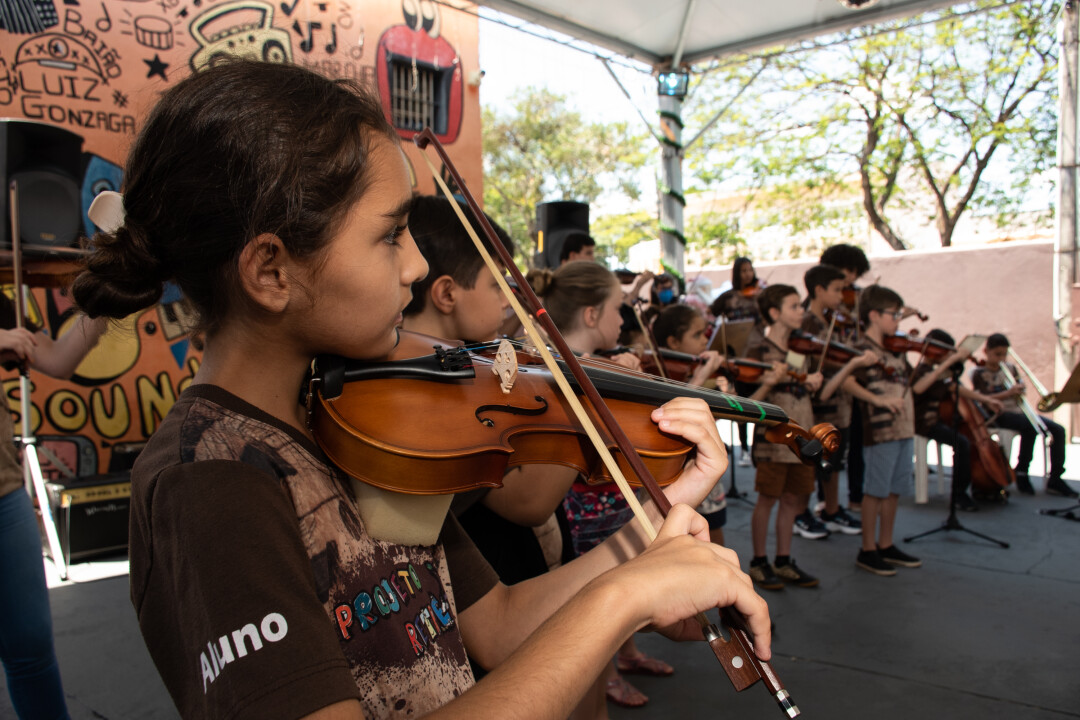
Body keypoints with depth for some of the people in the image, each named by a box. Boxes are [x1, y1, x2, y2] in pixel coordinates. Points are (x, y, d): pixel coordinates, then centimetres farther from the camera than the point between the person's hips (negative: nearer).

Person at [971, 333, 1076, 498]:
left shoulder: (1011, 369, 17)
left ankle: (1054, 479, -8)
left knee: (1058, 430, -11)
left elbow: (1020, 389, 16)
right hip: (998, 414, -7)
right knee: (1030, 427, -34)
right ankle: (1021, 472, -18)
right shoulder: (980, 374, -2)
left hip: (1018, 410, 7)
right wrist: (1007, 393, -24)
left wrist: (1020, 390, -7)